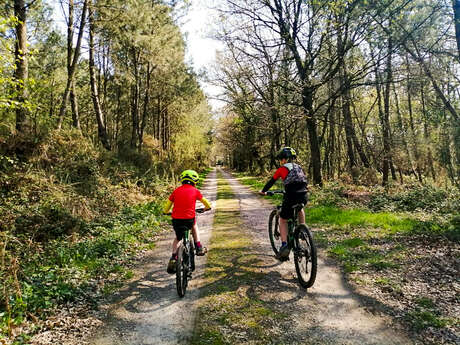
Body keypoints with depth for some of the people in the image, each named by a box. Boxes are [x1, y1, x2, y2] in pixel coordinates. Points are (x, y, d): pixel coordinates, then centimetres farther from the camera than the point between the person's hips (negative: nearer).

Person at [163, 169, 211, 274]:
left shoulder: (176, 191, 9)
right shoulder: (195, 191, 5)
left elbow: (166, 208, 12)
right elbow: (206, 203, 20)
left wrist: (166, 212, 33)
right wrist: (207, 208, 41)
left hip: (176, 220, 2)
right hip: (189, 219, -1)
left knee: (177, 238, 26)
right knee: (194, 224, 34)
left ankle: (173, 258, 12)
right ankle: (198, 247, 29)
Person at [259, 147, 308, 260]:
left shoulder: (282, 169, 5)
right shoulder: (299, 167, 19)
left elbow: (271, 182, 13)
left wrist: (263, 191, 28)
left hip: (291, 198, -5)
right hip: (303, 197, 5)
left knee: (283, 220, 13)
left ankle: (284, 245, 1)